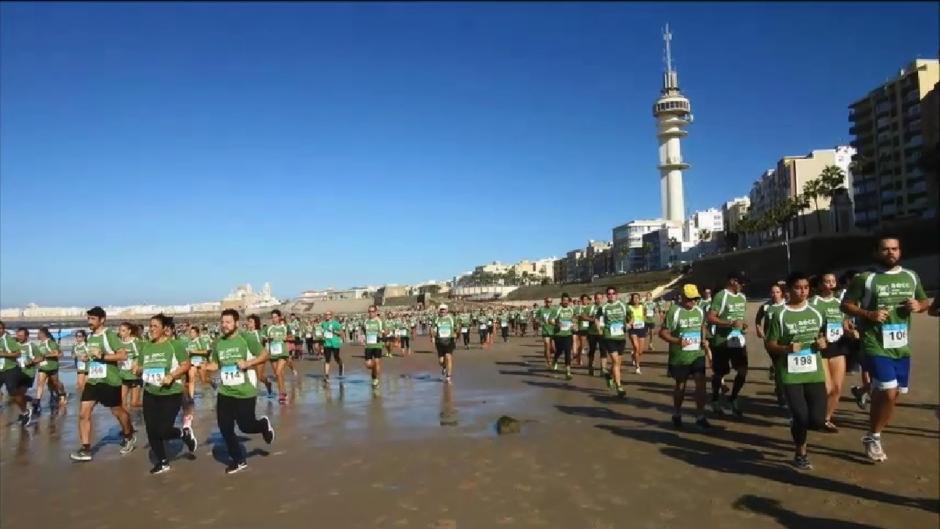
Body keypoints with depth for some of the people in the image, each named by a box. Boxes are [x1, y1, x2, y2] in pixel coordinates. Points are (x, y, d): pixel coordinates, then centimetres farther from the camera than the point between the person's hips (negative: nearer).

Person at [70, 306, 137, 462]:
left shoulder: (110, 335, -14)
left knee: (117, 411, 10)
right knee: (83, 413, -3)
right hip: (92, 381, 7)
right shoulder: (90, 337, 10)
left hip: (109, 381, -7)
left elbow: (123, 355, -23)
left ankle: (129, 437, 33)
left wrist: (102, 356, -27)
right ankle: (85, 449, 2)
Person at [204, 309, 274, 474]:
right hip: (225, 393, 5)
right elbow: (215, 364, 13)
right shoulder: (217, 343, 3)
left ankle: (264, 424, 36)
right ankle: (239, 460, 24)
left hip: (245, 393, -5)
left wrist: (248, 363, -21)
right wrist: (203, 366, -7)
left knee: (246, 426, 0)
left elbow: (265, 355, -8)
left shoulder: (246, 338, -12)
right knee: (225, 429, 6)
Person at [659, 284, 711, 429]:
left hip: (697, 354, 4)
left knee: (701, 382, -6)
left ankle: (700, 416, 5)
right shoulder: (673, 311, -14)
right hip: (680, 356, -4)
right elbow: (663, 333, -14)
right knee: (680, 385, 9)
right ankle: (676, 414, 29)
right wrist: (677, 341, -29)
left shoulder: (700, 310, 5)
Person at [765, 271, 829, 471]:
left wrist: (823, 342, -1)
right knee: (801, 417, -6)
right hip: (791, 375, -3)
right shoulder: (780, 315, -6)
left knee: (817, 420, -4)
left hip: (815, 373, 4)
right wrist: (786, 348, -21)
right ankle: (800, 454, 21)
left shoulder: (816, 313, 7)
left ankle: (797, 427, 33)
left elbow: (824, 336, 22)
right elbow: (770, 345, -2)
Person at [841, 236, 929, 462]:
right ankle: (873, 438, 7)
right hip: (876, 346, -6)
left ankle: (873, 434, 30)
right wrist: (868, 314, -20)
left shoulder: (911, 277, 9)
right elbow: (845, 305, -4)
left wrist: (918, 305, -4)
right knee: (889, 393, -13)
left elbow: (925, 302, 20)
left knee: (886, 393, 12)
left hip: (902, 347, 6)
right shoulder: (865, 278, -7)